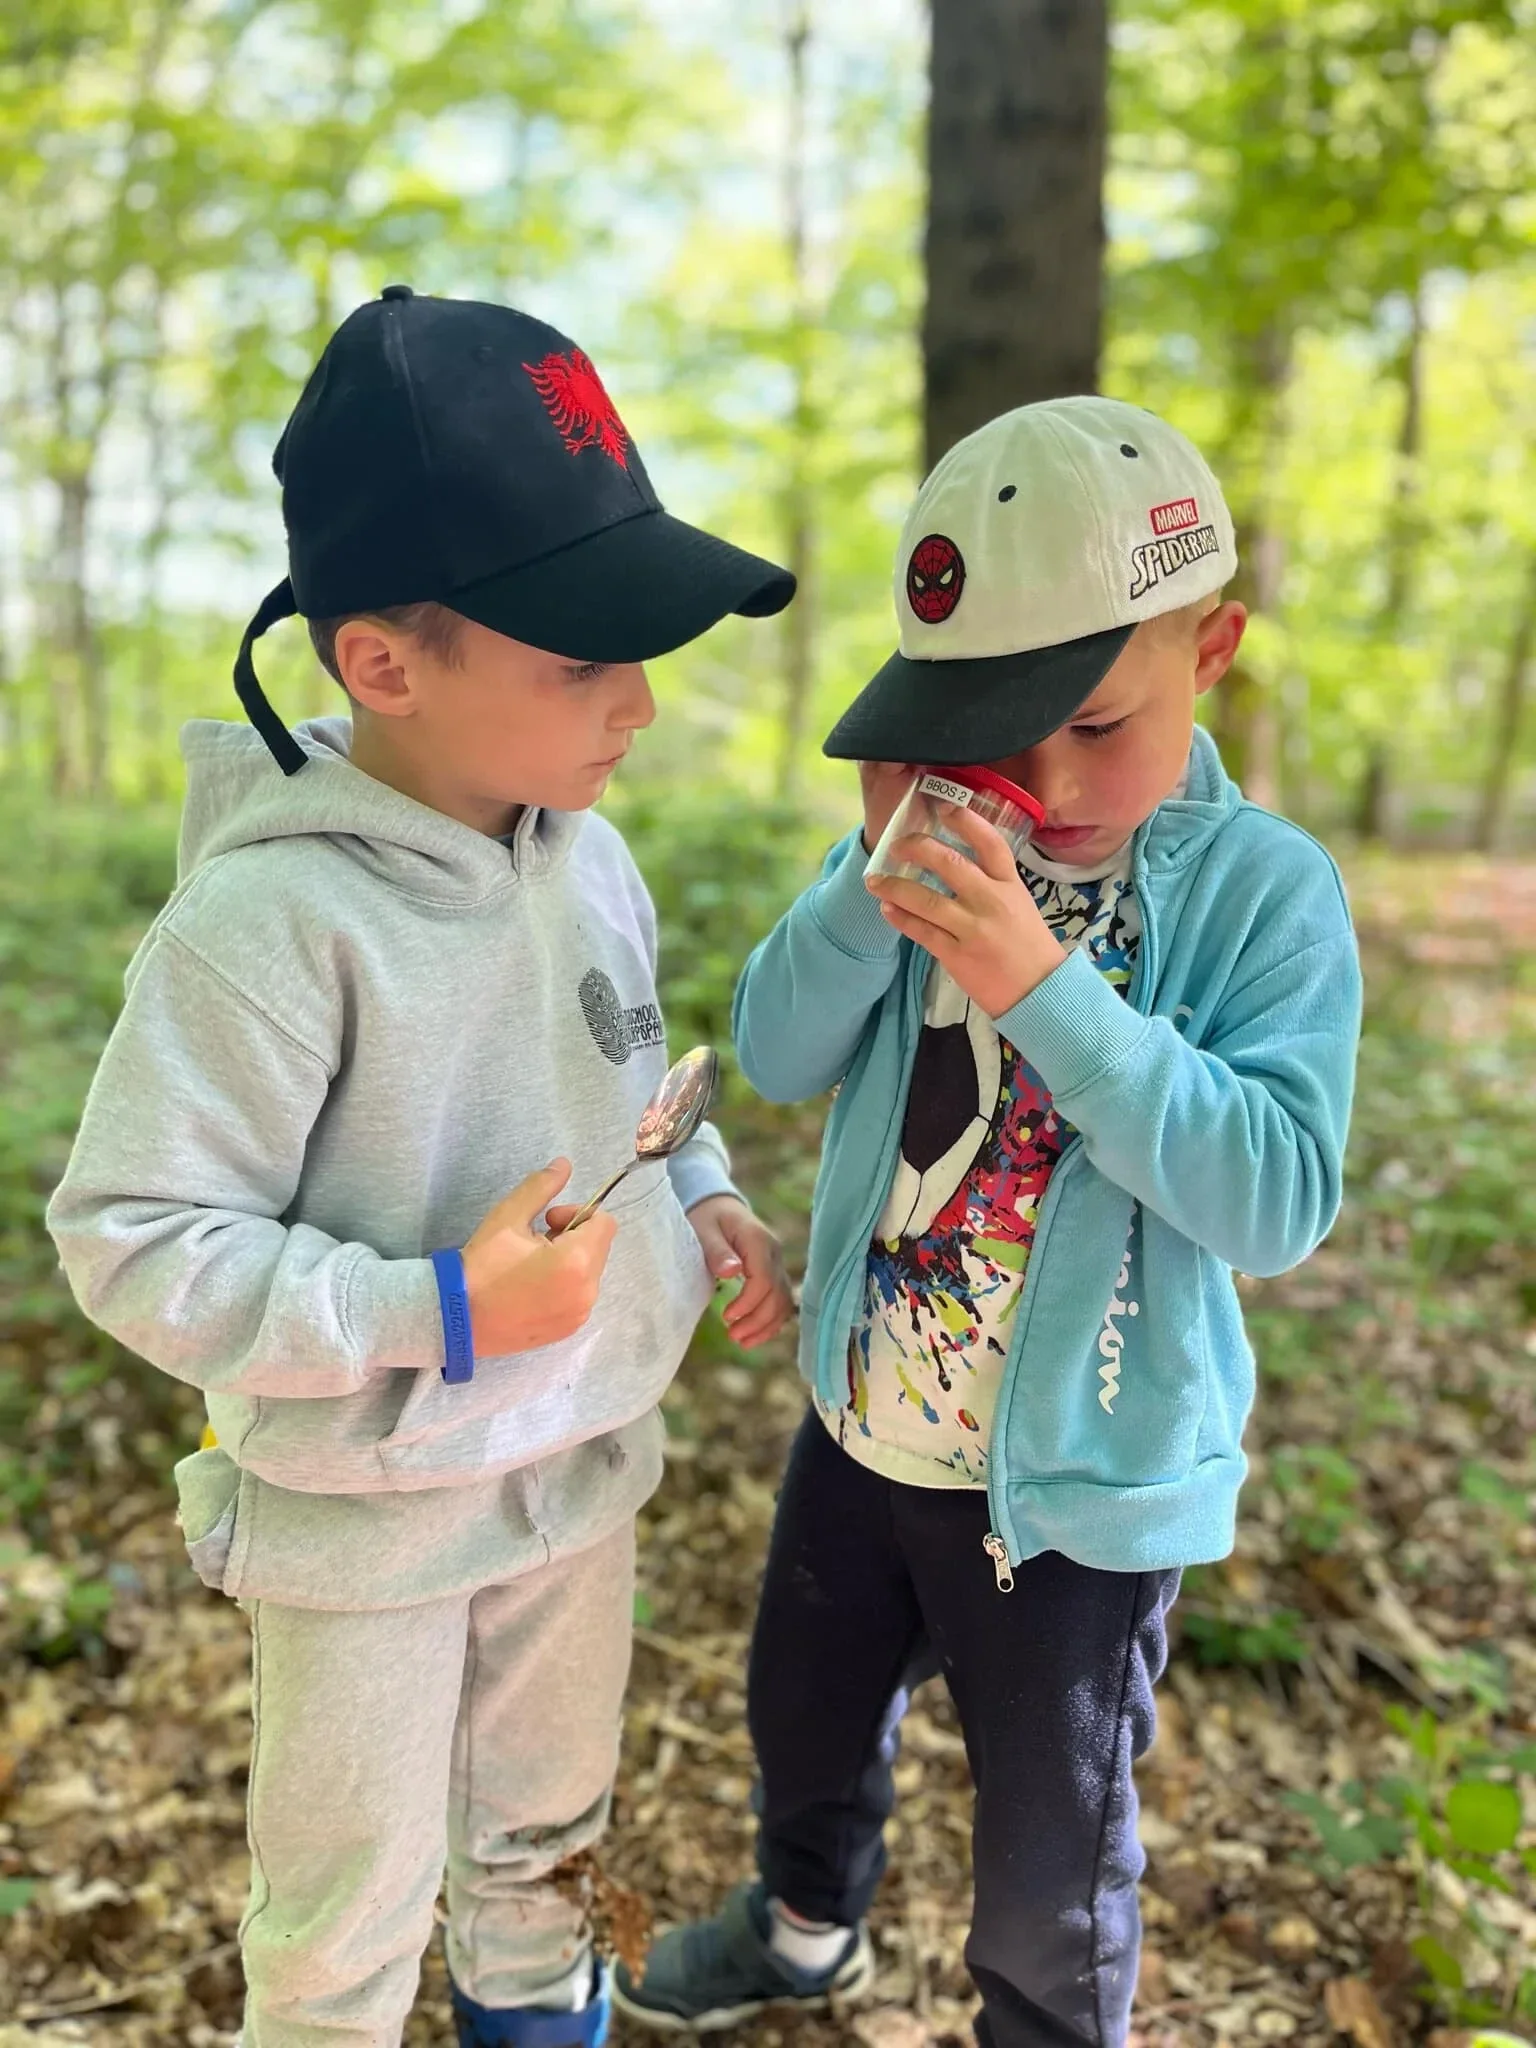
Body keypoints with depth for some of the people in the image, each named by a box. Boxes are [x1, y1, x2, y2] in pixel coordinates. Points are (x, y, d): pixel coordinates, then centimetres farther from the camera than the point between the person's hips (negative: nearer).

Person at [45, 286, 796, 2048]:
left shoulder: (587, 858, -6)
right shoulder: (270, 922, -29)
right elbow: (134, 1245, -25)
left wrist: (707, 1198, -5)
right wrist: (437, 1313, -30)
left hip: (582, 1470, 7)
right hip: (369, 1518, -6)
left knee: (542, 1838, 31)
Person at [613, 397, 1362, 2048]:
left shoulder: (1263, 889, -19)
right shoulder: (954, 845, -9)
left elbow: (1277, 1201, -28)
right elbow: (776, 1059, -9)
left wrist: (1046, 988, -36)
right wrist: (872, 879, -26)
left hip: (1083, 1483, -4)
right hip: (864, 1425, 5)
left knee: (1051, 1850, 18)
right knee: (804, 1716, 30)